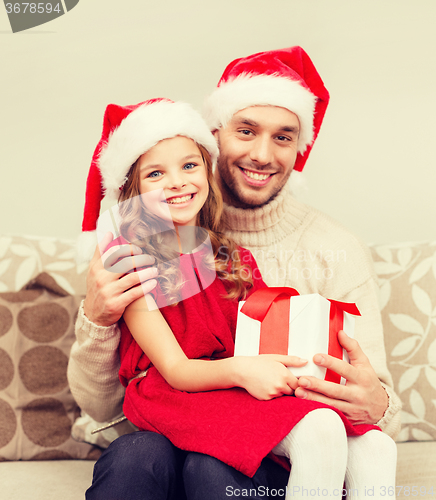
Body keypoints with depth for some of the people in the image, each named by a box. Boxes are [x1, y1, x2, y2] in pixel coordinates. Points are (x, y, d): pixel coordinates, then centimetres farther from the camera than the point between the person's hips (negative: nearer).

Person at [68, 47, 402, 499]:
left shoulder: (335, 252, -4)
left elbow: (381, 409, -5)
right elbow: (100, 405, -2)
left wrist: (376, 408, -29)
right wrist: (96, 320, -21)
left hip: (281, 461, 0)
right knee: (130, 456, -33)